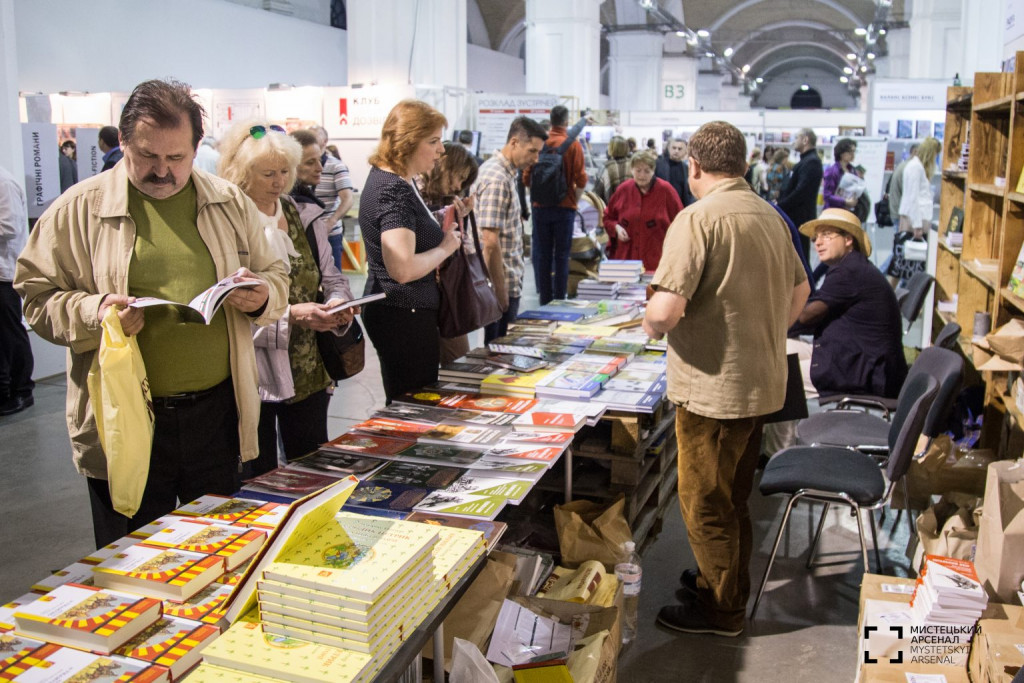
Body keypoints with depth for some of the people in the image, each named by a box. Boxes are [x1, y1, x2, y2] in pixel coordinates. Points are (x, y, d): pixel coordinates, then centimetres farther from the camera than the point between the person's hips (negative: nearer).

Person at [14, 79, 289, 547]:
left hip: (217, 414, 3)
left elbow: (276, 277, 15)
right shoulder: (78, 210, -2)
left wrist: (262, 296, -9)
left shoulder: (232, 204, 7)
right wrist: (92, 312, -20)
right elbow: (36, 295, 0)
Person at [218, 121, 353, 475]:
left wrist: (338, 303, -8)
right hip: (252, 379, -5)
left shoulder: (306, 218, 7)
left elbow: (331, 278, 14)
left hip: (308, 374, 5)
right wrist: (290, 315, -25)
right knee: (258, 481, 10)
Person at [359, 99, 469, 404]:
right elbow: (403, 269, -30)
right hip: (404, 316, -10)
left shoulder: (391, 178, 10)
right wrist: (447, 246, -15)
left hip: (401, 312, 10)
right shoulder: (394, 190, -21)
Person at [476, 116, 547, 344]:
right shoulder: (497, 180, -18)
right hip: (504, 286, -9)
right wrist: (501, 293, -19)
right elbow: (490, 242, -23)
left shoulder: (506, 173, 12)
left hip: (508, 283, 10)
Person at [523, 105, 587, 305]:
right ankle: (559, 300, 6)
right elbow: (580, 179, -9)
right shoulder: (573, 144, -6)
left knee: (541, 255, 7)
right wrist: (575, 202, 5)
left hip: (541, 207, 2)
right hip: (565, 207, -2)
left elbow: (527, 178, 2)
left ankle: (545, 300, 10)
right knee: (561, 255, 4)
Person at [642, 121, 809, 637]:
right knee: (733, 494, 23)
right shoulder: (770, 216, 7)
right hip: (762, 381, 8)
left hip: (714, 386, -8)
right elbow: (799, 293, 18)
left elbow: (666, 309, -26)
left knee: (705, 501, 8)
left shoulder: (698, 218, -19)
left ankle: (721, 609, 21)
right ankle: (725, 579, 39)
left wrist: (652, 325, -5)